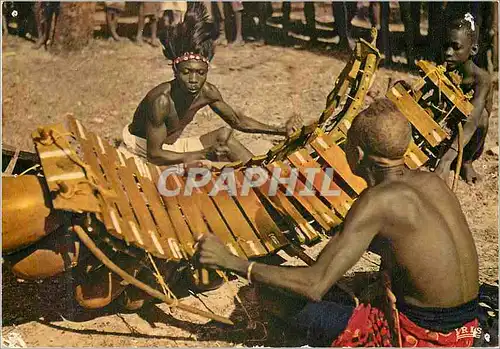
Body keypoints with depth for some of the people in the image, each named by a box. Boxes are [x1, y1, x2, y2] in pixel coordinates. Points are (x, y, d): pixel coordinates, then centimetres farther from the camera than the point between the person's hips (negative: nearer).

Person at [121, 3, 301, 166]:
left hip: (172, 145, 7)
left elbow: (237, 120, 0)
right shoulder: (161, 100, -34)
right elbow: (154, 155, -31)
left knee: (225, 135, -6)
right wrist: (204, 155, -36)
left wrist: (280, 130, -10)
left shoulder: (207, 92, -15)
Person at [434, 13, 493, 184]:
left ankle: (466, 162, -9)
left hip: (468, 145, -3)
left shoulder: (481, 78, -25)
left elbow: (471, 122, -40)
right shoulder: (442, 73, -10)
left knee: (481, 113, -34)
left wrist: (447, 159, -54)